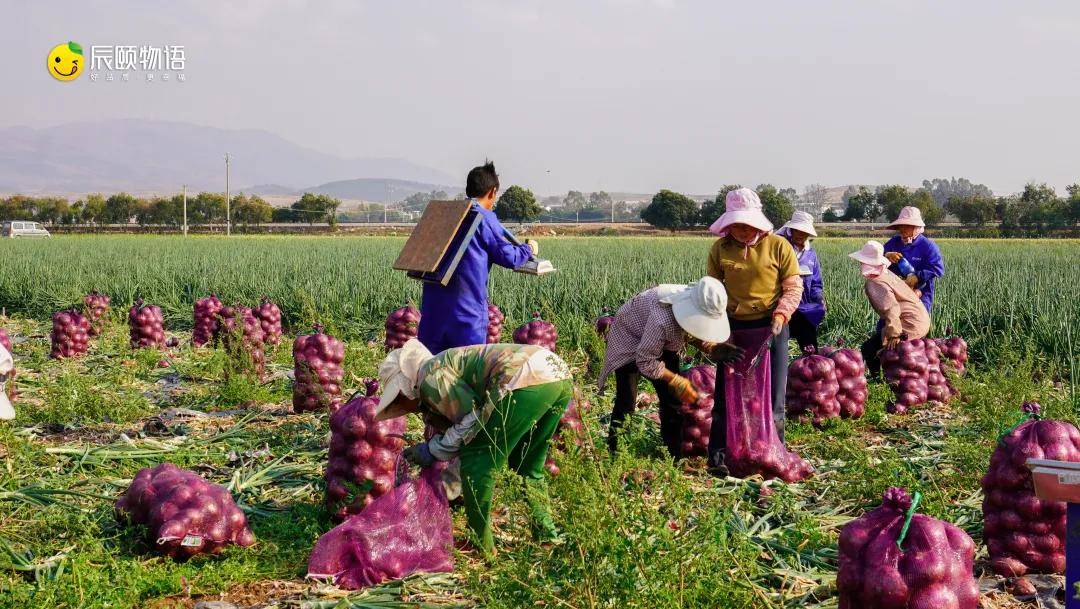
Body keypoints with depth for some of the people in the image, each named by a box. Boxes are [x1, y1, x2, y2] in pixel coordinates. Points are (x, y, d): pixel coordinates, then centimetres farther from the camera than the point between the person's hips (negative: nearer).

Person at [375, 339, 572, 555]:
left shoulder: (430, 374, 3)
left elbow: (473, 418, -4)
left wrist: (432, 450, 6)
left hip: (529, 379, -10)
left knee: (475, 461, 2)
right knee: (527, 464, 27)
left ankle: (480, 546, 7)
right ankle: (547, 533, 30)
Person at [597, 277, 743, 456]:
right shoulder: (663, 319, -44)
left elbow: (693, 335, 0)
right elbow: (645, 362, -31)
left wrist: (713, 348, -20)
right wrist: (678, 383, -27)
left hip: (664, 344, 7)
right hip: (629, 338, -7)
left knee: (672, 398, 4)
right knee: (626, 402, -14)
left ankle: (673, 458, 14)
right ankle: (613, 453, -1)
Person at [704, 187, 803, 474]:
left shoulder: (778, 246, -8)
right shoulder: (720, 249, -2)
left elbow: (793, 288, -3)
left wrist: (781, 314, -20)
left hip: (771, 326, -1)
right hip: (734, 325, 1)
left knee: (773, 391, 5)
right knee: (725, 391, 0)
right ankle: (718, 455, 5)